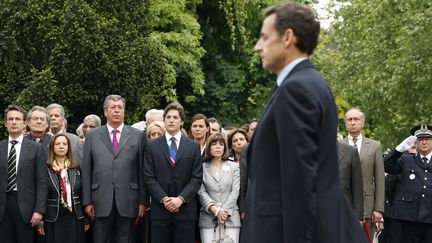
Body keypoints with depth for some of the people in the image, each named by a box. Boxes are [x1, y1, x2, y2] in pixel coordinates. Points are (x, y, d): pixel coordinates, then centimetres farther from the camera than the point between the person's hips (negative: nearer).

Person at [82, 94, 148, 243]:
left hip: (127, 202, 0)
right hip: (101, 202, 1)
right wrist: (87, 201, 1)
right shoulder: (92, 136, 10)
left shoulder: (138, 136, 7)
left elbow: (143, 172, 5)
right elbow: (86, 171, 7)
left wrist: (143, 202, 0)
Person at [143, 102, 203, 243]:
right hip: (159, 210, 0)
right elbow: (148, 177, 2)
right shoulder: (152, 146, 8)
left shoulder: (193, 146, 9)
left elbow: (197, 178, 3)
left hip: (185, 210, 0)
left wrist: (180, 199, -10)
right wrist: (164, 199, -10)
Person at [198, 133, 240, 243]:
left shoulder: (234, 167, 13)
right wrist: (215, 210, -11)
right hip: (208, 217, -1)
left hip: (230, 217, 1)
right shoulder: (202, 168, 10)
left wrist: (225, 211, -6)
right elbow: (201, 192, 1)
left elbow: (235, 191, 5)